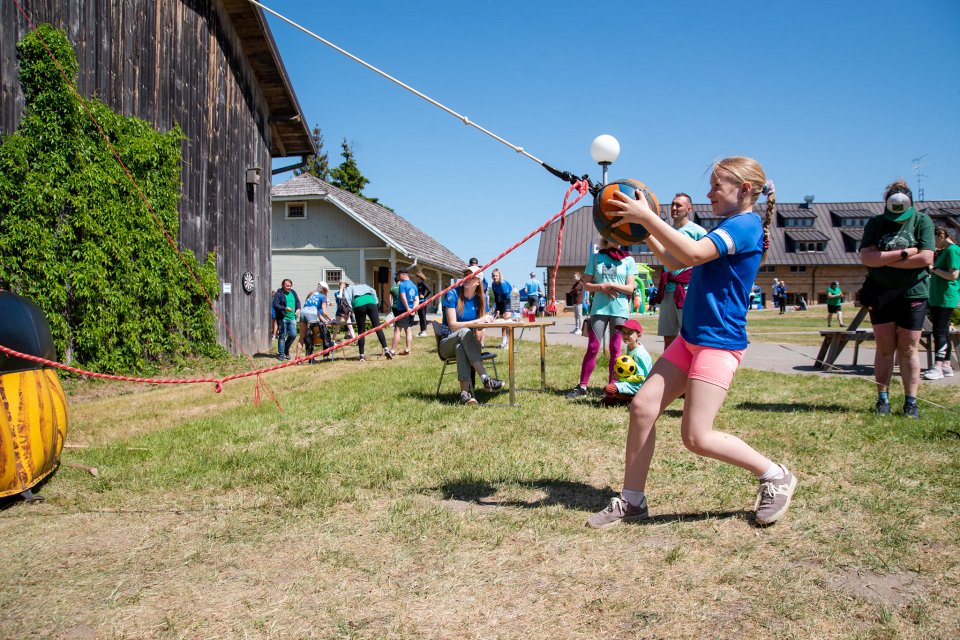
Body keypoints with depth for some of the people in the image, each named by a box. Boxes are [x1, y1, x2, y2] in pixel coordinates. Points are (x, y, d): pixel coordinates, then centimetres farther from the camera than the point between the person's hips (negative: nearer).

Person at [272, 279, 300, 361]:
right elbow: (275, 305, -14)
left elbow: (297, 302, 22)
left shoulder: (293, 293, 14)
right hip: (282, 319, -5)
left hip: (292, 318, 5)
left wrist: (298, 309, 2)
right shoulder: (278, 294, -6)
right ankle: (281, 354, 8)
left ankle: (286, 350, 24)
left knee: (293, 335, 0)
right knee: (282, 336, -1)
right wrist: (285, 308, -27)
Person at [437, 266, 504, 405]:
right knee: (464, 332, -38)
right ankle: (485, 378, -49)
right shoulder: (452, 294, -9)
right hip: (447, 343, -3)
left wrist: (487, 319, -15)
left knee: (461, 347, -37)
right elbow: (453, 325, -16)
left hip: (464, 342, 3)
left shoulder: (480, 299, 6)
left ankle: (465, 392, -52)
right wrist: (478, 321, -23)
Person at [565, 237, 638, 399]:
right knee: (592, 348, -2)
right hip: (599, 309, 0)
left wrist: (610, 285, -12)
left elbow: (630, 288, -1)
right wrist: (602, 287, -11)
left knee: (615, 349, 5)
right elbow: (586, 284, 6)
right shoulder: (596, 258, 7)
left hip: (619, 310, 0)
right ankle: (582, 386, 1)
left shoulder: (628, 260, 4)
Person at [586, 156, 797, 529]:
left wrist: (647, 216, -24)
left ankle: (776, 477, 13)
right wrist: (643, 229, 12)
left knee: (696, 437, -10)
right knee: (642, 406, -1)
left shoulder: (745, 225, -12)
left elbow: (692, 253, -27)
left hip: (719, 342, -9)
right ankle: (631, 501, 9)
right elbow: (674, 262, 23)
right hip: (690, 338, 9)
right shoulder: (726, 229, 18)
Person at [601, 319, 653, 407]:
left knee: (609, 389, -26)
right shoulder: (629, 348, 7)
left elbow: (640, 377, -23)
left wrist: (621, 378, -18)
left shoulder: (639, 354, -22)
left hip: (639, 386, -10)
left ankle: (632, 399, -15)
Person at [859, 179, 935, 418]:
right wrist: (905, 253, -16)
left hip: (913, 294, -1)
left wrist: (885, 259, -12)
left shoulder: (922, 221, -2)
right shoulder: (875, 223, 2)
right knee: (885, 348, 2)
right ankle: (882, 399, 8)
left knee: (908, 349, 1)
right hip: (880, 295, 1)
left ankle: (911, 401, 7)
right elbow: (866, 257, -12)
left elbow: (926, 258, -14)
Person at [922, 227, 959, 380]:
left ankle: (938, 368, -12)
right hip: (937, 298, 10)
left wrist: (933, 269, -15)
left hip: (945, 298, -10)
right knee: (943, 332, 11)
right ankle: (946, 367, 15)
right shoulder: (943, 251, 17)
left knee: (940, 332, -11)